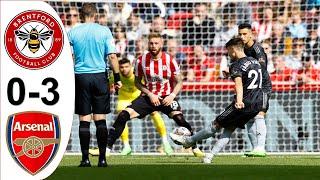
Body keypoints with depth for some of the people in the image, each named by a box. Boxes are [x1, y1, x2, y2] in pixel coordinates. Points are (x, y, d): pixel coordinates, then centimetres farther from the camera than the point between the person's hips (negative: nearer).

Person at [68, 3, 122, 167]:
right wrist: (117, 78, 2)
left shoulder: (73, 32, 2)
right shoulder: (104, 31, 0)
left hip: (81, 77, 0)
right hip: (99, 76, 0)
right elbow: (112, 56, -4)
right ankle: (102, 158, 2)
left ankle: (85, 159, -1)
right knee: (100, 119, 3)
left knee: (84, 120, 2)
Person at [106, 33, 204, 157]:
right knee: (123, 116, -16)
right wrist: (150, 95, -10)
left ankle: (195, 149, -8)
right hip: (148, 96, 1)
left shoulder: (169, 61, -9)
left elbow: (179, 82, 0)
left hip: (166, 97, -1)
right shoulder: (141, 60, -6)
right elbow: (137, 82, 4)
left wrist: (172, 95, -17)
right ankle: (107, 147, -9)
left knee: (179, 118, -25)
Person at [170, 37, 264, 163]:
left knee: (217, 124, 5)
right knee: (229, 128, 10)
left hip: (245, 103, -8)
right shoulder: (254, 61, 15)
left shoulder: (236, 66, -10)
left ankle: (188, 141, 16)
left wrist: (239, 100, -44)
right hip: (258, 103, 8)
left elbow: (239, 84, -28)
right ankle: (210, 156, 2)